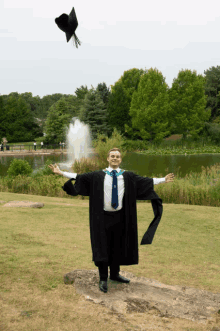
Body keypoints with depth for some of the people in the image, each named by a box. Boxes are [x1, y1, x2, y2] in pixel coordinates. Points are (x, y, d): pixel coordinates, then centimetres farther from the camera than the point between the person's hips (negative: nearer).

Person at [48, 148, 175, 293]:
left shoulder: (128, 176, 4)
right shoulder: (97, 176, -1)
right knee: (102, 247, 0)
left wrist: (163, 180, 3)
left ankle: (115, 274, 30)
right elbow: (79, 177, -3)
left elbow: (147, 181, 5)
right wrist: (61, 172, -8)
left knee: (117, 247, 12)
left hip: (120, 217, 3)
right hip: (103, 217, -2)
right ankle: (103, 279, 11)